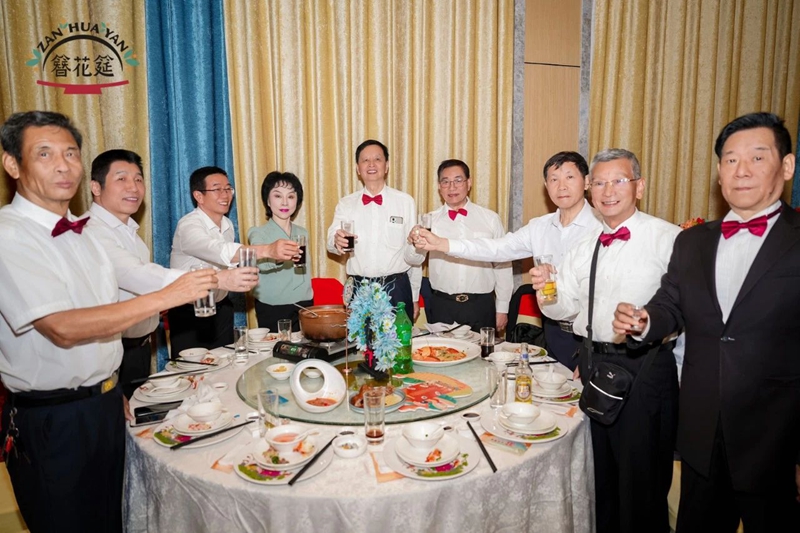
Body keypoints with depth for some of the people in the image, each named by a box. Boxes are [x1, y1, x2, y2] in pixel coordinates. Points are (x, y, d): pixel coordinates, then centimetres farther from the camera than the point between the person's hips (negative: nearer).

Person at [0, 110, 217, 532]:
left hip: (104, 402, 7)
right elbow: (62, 328, -28)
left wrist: (111, 390, 11)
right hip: (51, 419, -7)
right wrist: (167, 297, -30)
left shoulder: (79, 232, 9)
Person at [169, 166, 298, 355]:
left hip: (221, 309, 7)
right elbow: (219, 251, -41)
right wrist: (267, 250, -54)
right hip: (190, 314, -6)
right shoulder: (188, 226, -20)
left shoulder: (227, 225, 4)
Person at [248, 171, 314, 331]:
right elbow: (257, 261, -27)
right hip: (272, 310, -4)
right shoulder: (258, 234, -6)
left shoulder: (303, 233, 10)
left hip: (304, 306, 4)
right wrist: (277, 259, -48)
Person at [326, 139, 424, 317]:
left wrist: (415, 298, 4)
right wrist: (337, 241, -31)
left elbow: (415, 258, 5)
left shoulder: (405, 202, 2)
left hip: (397, 289, -1)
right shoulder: (346, 204, 6)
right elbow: (332, 242, -8)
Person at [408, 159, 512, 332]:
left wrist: (502, 309, 6)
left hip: (481, 305, 0)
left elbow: (502, 265, 5)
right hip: (441, 305, 0)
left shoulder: (490, 219, 0)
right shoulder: (430, 220, 2)